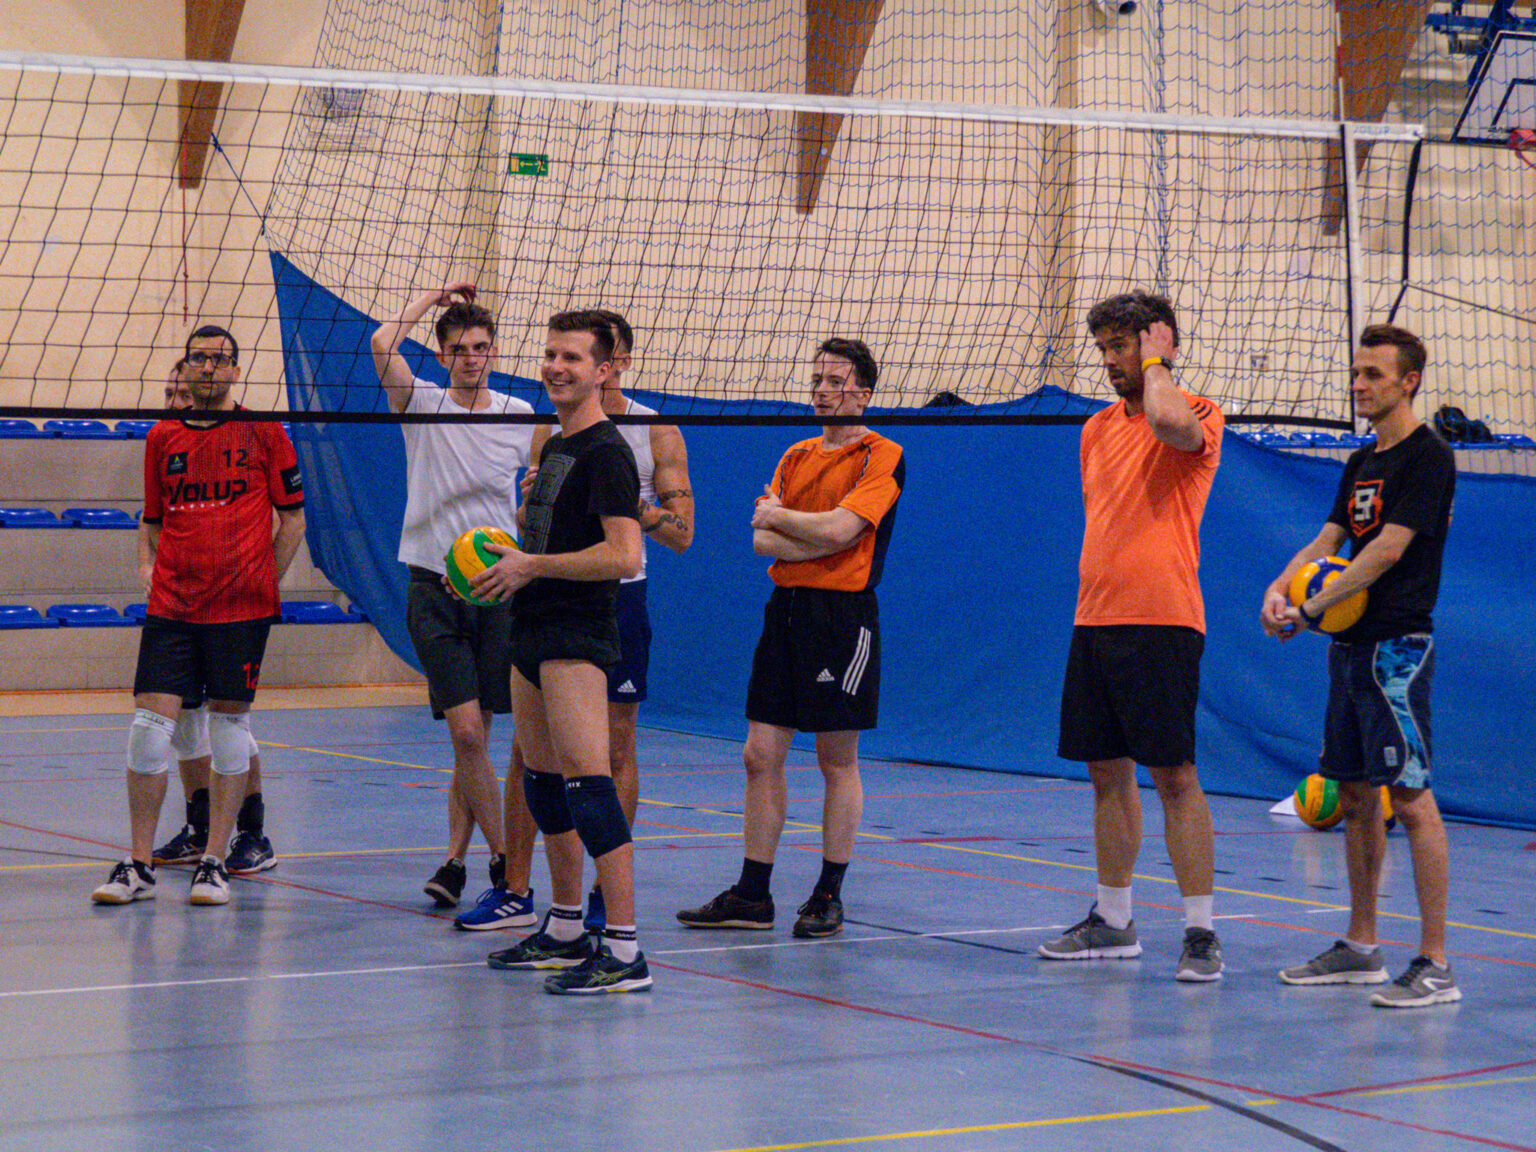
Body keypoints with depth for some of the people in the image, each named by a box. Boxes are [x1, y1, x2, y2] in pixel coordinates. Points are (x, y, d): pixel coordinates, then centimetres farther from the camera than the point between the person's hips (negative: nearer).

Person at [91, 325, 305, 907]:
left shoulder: (263, 431, 2)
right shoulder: (162, 437, 10)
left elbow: (293, 518, 6)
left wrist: (261, 581, 0)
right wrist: (152, 565, 4)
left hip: (240, 607, -2)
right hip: (170, 605, 2)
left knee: (230, 726, 3)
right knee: (150, 723, -4)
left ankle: (214, 862, 12)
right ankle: (139, 865, 4)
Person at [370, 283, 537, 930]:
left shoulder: (521, 417, 7)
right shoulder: (422, 405, 2)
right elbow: (382, 346, -15)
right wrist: (433, 297, -4)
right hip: (435, 586, -2)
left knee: (476, 734, 1)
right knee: (466, 730, -10)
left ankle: (457, 858, 9)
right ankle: (504, 864, -5)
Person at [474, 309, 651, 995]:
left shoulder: (606, 453, -12)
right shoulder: (553, 448, 18)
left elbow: (624, 556, -22)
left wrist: (530, 566, -15)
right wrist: (506, 563, 11)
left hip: (577, 638, -10)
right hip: (533, 633, 10)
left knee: (588, 783, -15)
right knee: (543, 782, 14)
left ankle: (624, 952, -17)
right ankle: (565, 932, 25)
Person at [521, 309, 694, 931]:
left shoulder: (656, 433, 2)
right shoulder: (551, 428, 9)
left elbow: (682, 533, -3)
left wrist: (628, 499, -17)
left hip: (618, 595, -2)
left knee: (616, 748, 1)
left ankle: (608, 891, 9)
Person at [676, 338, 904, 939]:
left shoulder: (882, 456, -4)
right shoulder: (797, 456, 15)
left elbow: (841, 528, -17)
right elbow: (762, 540, 5)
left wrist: (778, 516, -2)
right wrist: (824, 541, -10)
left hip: (843, 614, -6)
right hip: (786, 609, 6)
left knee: (837, 761, 1)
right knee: (761, 755, 5)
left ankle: (829, 896, 9)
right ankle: (752, 895, 10)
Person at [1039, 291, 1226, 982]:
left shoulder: (1197, 416, -5)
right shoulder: (1098, 428, 18)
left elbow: (1170, 422, -30)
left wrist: (1154, 360, -12)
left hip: (1161, 621, -7)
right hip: (1094, 621, 7)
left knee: (1175, 776, -8)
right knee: (1107, 772, 12)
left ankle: (1201, 932, -4)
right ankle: (1113, 920, 22)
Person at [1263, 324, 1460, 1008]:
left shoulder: (1427, 457, -9)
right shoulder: (1362, 463, 18)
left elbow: (1389, 548, -16)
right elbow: (1329, 540, 14)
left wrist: (1312, 610, -14)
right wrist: (1281, 585, -5)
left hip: (1396, 645, -9)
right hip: (1351, 646, 9)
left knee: (1410, 798, -11)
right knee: (1354, 795, 12)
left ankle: (1435, 965, -10)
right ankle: (1360, 948, 21)